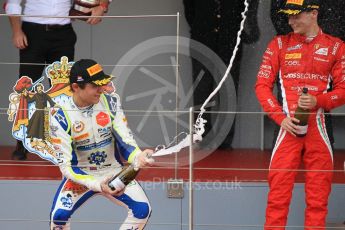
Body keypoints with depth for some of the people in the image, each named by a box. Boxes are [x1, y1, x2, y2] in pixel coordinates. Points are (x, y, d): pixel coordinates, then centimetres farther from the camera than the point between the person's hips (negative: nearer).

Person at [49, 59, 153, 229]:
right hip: (81, 175, -2)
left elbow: (124, 139, -14)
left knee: (142, 209, -18)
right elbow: (65, 165, -21)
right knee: (59, 215, -25)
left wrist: (138, 156, -38)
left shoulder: (111, 103, -10)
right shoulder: (61, 118, -19)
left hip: (113, 172, 2)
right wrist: (96, 184, -37)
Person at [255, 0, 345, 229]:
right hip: (288, 129, 0)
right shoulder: (279, 45, 9)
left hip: (317, 129, 0)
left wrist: (318, 101, -13)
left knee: (318, 199, 1)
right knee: (278, 194, -6)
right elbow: (263, 85, 5)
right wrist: (281, 118, -8)